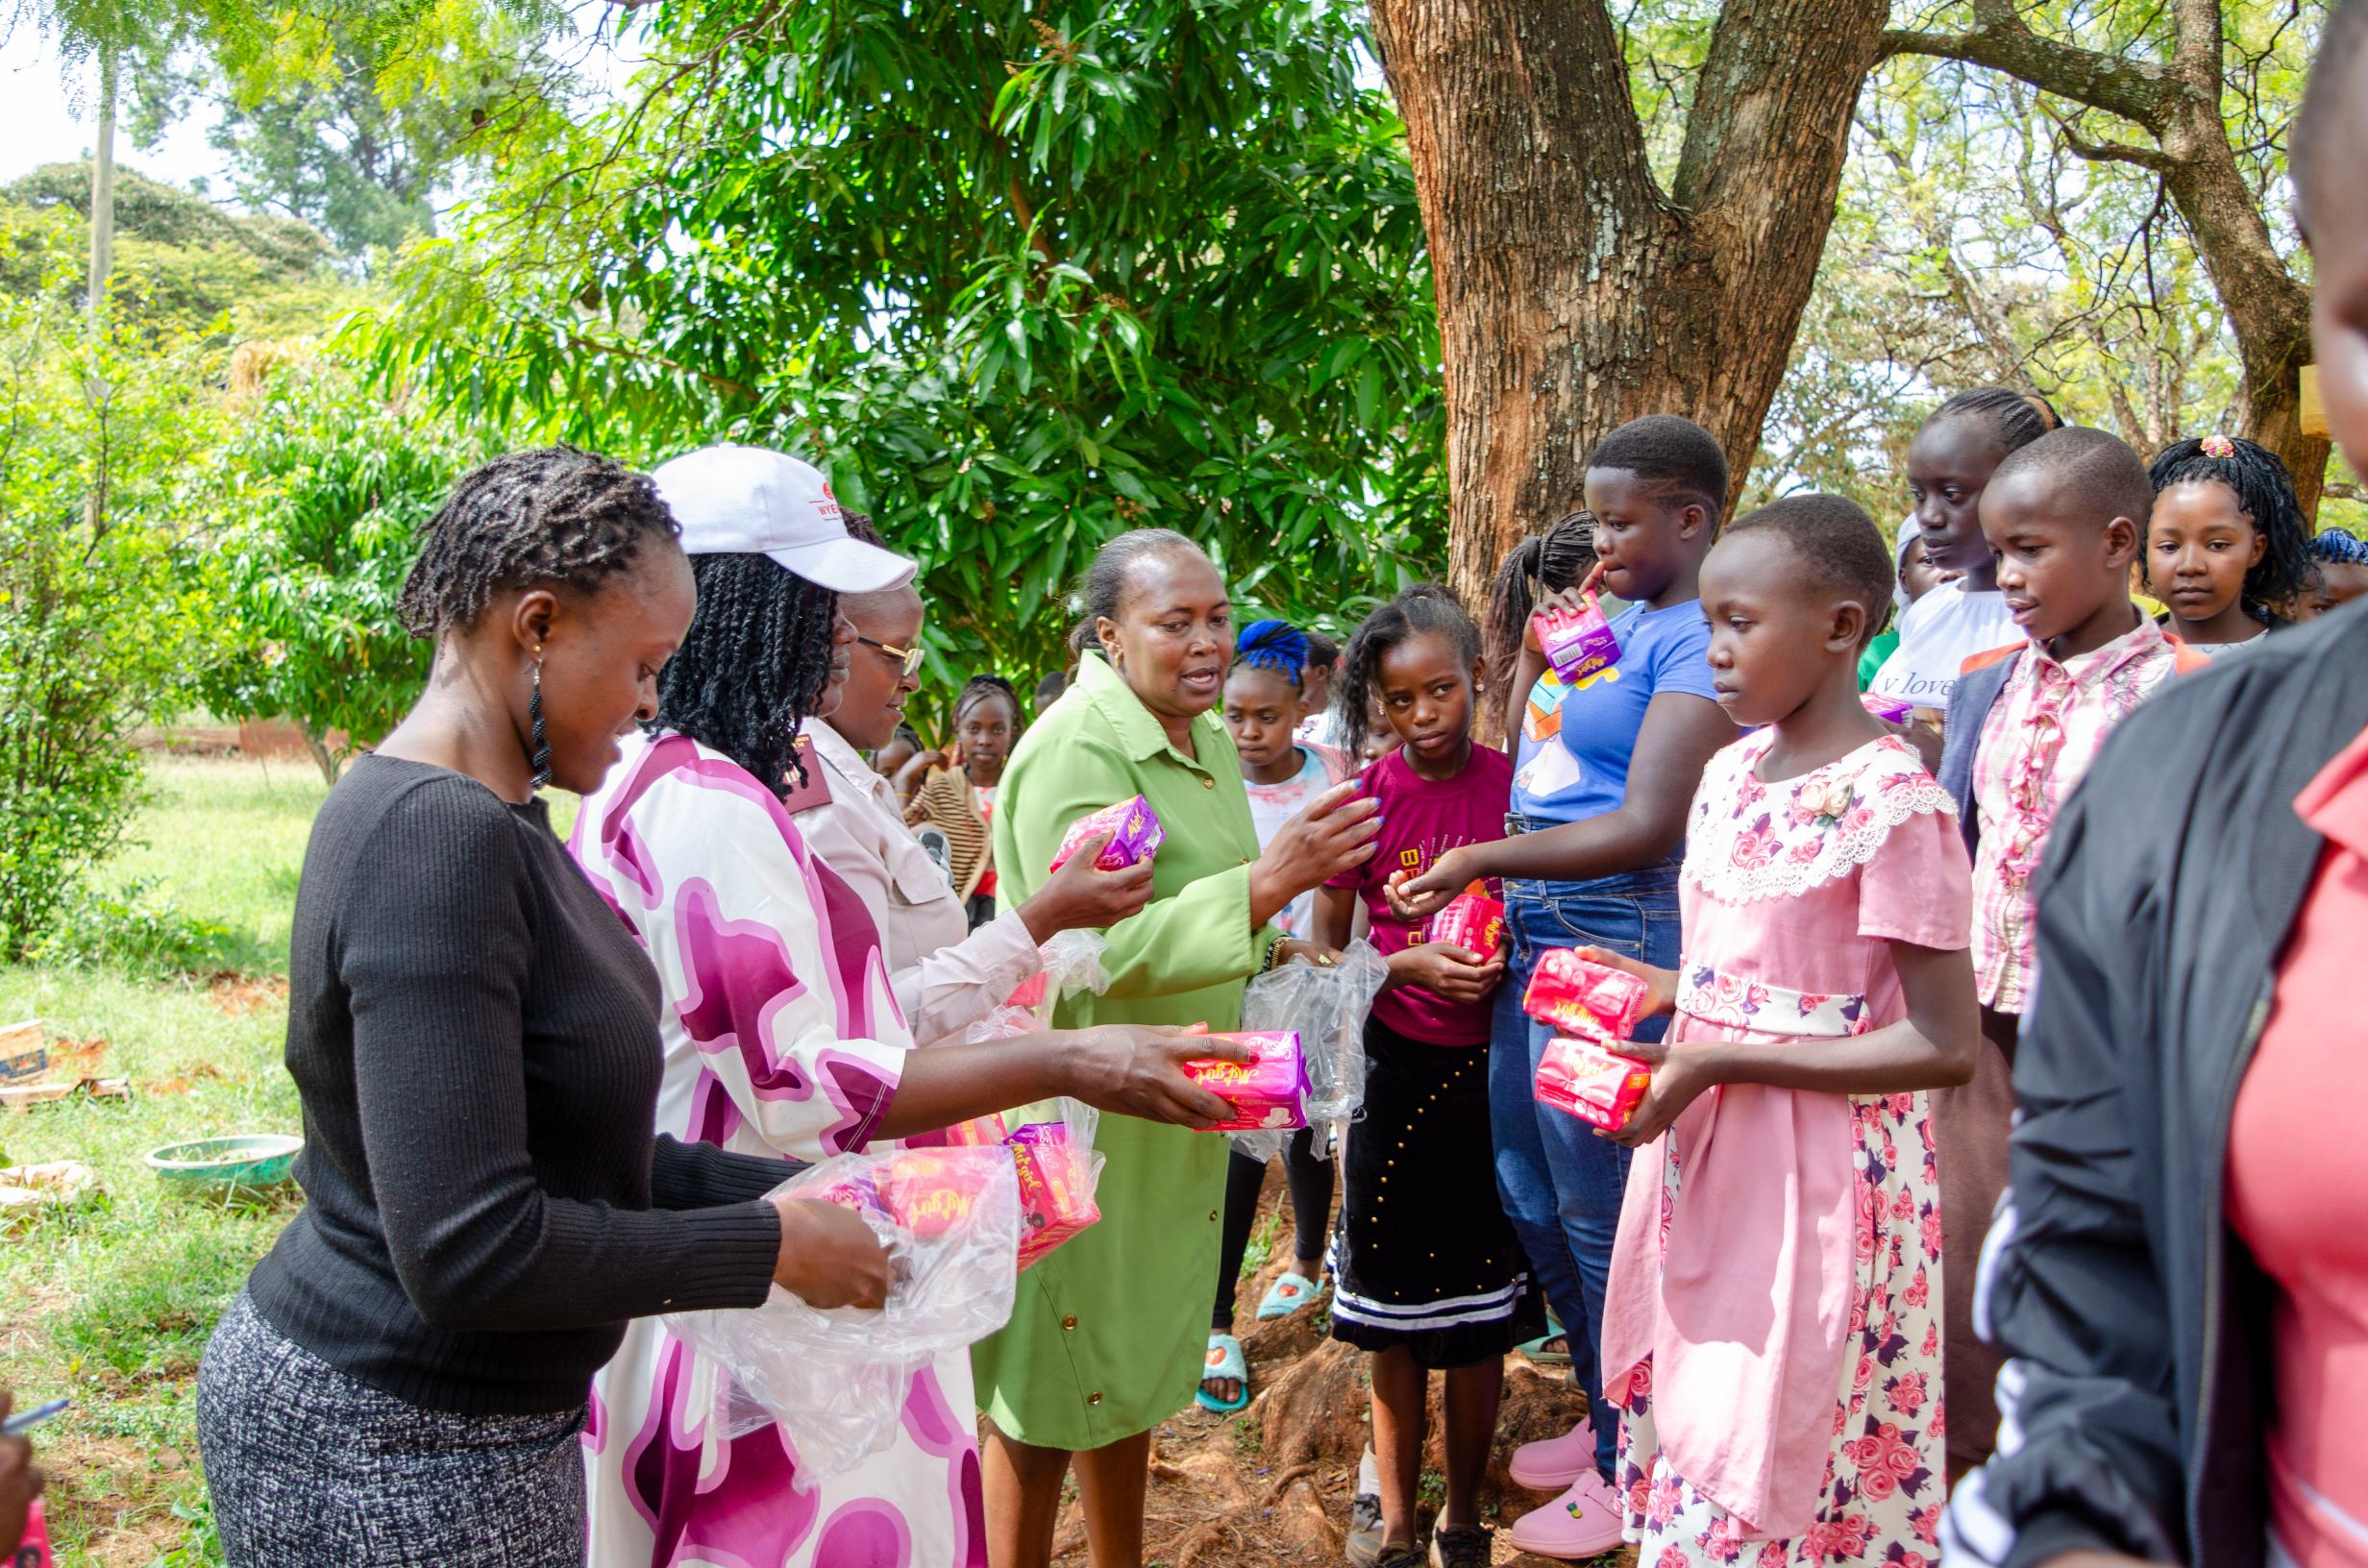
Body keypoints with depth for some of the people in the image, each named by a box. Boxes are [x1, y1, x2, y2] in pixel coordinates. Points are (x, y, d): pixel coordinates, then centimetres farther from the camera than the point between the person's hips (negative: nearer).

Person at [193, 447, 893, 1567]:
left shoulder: (494, 823, 6)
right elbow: (470, 1249, -29)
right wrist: (771, 1246, -18)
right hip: (396, 1465, -9)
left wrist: (789, 1191, 1)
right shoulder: (439, 840, -25)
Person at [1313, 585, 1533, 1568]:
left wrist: (1505, 956, -11)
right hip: (1395, 1067, 0)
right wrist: (1412, 965, -16)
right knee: (1394, 1308, 9)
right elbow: (1324, 945, 1)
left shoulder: (1513, 784, -2)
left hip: (1492, 1066, 1)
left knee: (1481, 1305, 10)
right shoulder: (1364, 798, -4)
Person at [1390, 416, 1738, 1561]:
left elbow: (1645, 828, -22)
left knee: (1596, 1214, 3)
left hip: (1612, 947, -9)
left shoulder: (1698, 641, -16)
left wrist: (1481, 861, -17)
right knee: (1527, 1192, 18)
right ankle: (1607, 1414, 37)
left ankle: (1628, 1471, 21)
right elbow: (1524, 760, 21)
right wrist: (1531, 645, 10)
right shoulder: (1609, 619, 12)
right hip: (1536, 935, 9)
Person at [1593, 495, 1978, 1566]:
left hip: (1817, 1180, -7)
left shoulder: (1891, 802, -17)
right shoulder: (1730, 773, 7)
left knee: (1782, 1450, 2)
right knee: (1689, 1419, 16)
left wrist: (1720, 1061, -21)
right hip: (1703, 1154, 8)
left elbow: (1943, 1045, -19)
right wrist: (1666, 988, 1)